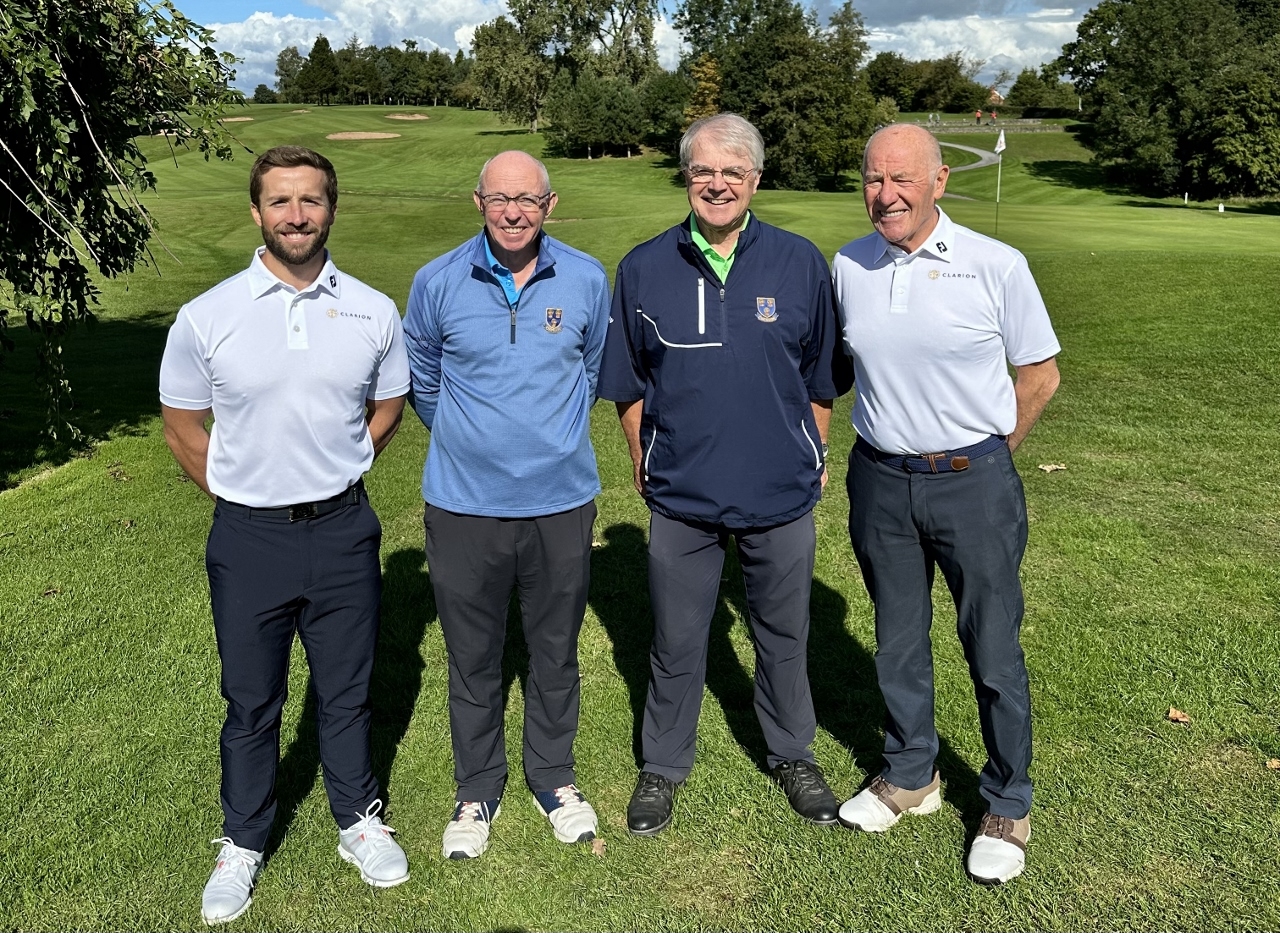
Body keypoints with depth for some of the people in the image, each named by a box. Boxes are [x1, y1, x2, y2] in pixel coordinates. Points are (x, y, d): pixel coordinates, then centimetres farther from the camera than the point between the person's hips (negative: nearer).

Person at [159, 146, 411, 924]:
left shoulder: (374, 312, -3)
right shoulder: (205, 318, -7)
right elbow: (183, 424, 5)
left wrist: (332, 476, 8)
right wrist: (244, 491, 5)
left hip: (343, 531, 1)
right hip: (249, 538, -1)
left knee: (347, 691, 15)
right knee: (252, 702, 14)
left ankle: (359, 821, 37)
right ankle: (243, 843, 35)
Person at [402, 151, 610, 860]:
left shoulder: (587, 280, -3)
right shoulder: (437, 283, -5)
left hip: (561, 501, 1)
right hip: (464, 505, 0)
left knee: (556, 650, 15)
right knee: (472, 657, 12)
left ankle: (554, 778, 36)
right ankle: (476, 789, 33)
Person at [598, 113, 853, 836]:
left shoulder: (801, 264, -2)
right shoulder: (645, 269, -2)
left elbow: (821, 378, 6)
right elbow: (629, 384, 6)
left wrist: (817, 459, 8)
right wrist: (643, 463, 6)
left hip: (783, 492, 0)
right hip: (681, 493, 0)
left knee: (784, 634, 17)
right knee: (677, 640, 13)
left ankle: (794, 756, 39)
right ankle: (664, 766, 34)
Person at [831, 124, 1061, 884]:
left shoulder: (996, 265, -9)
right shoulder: (849, 266, 1)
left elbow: (1040, 375, 0)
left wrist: (984, 455, 3)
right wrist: (890, 438, 12)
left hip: (973, 483, -3)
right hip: (880, 480, 4)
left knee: (994, 651, 6)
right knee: (898, 640, 16)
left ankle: (1008, 807, 25)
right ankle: (910, 777, 36)